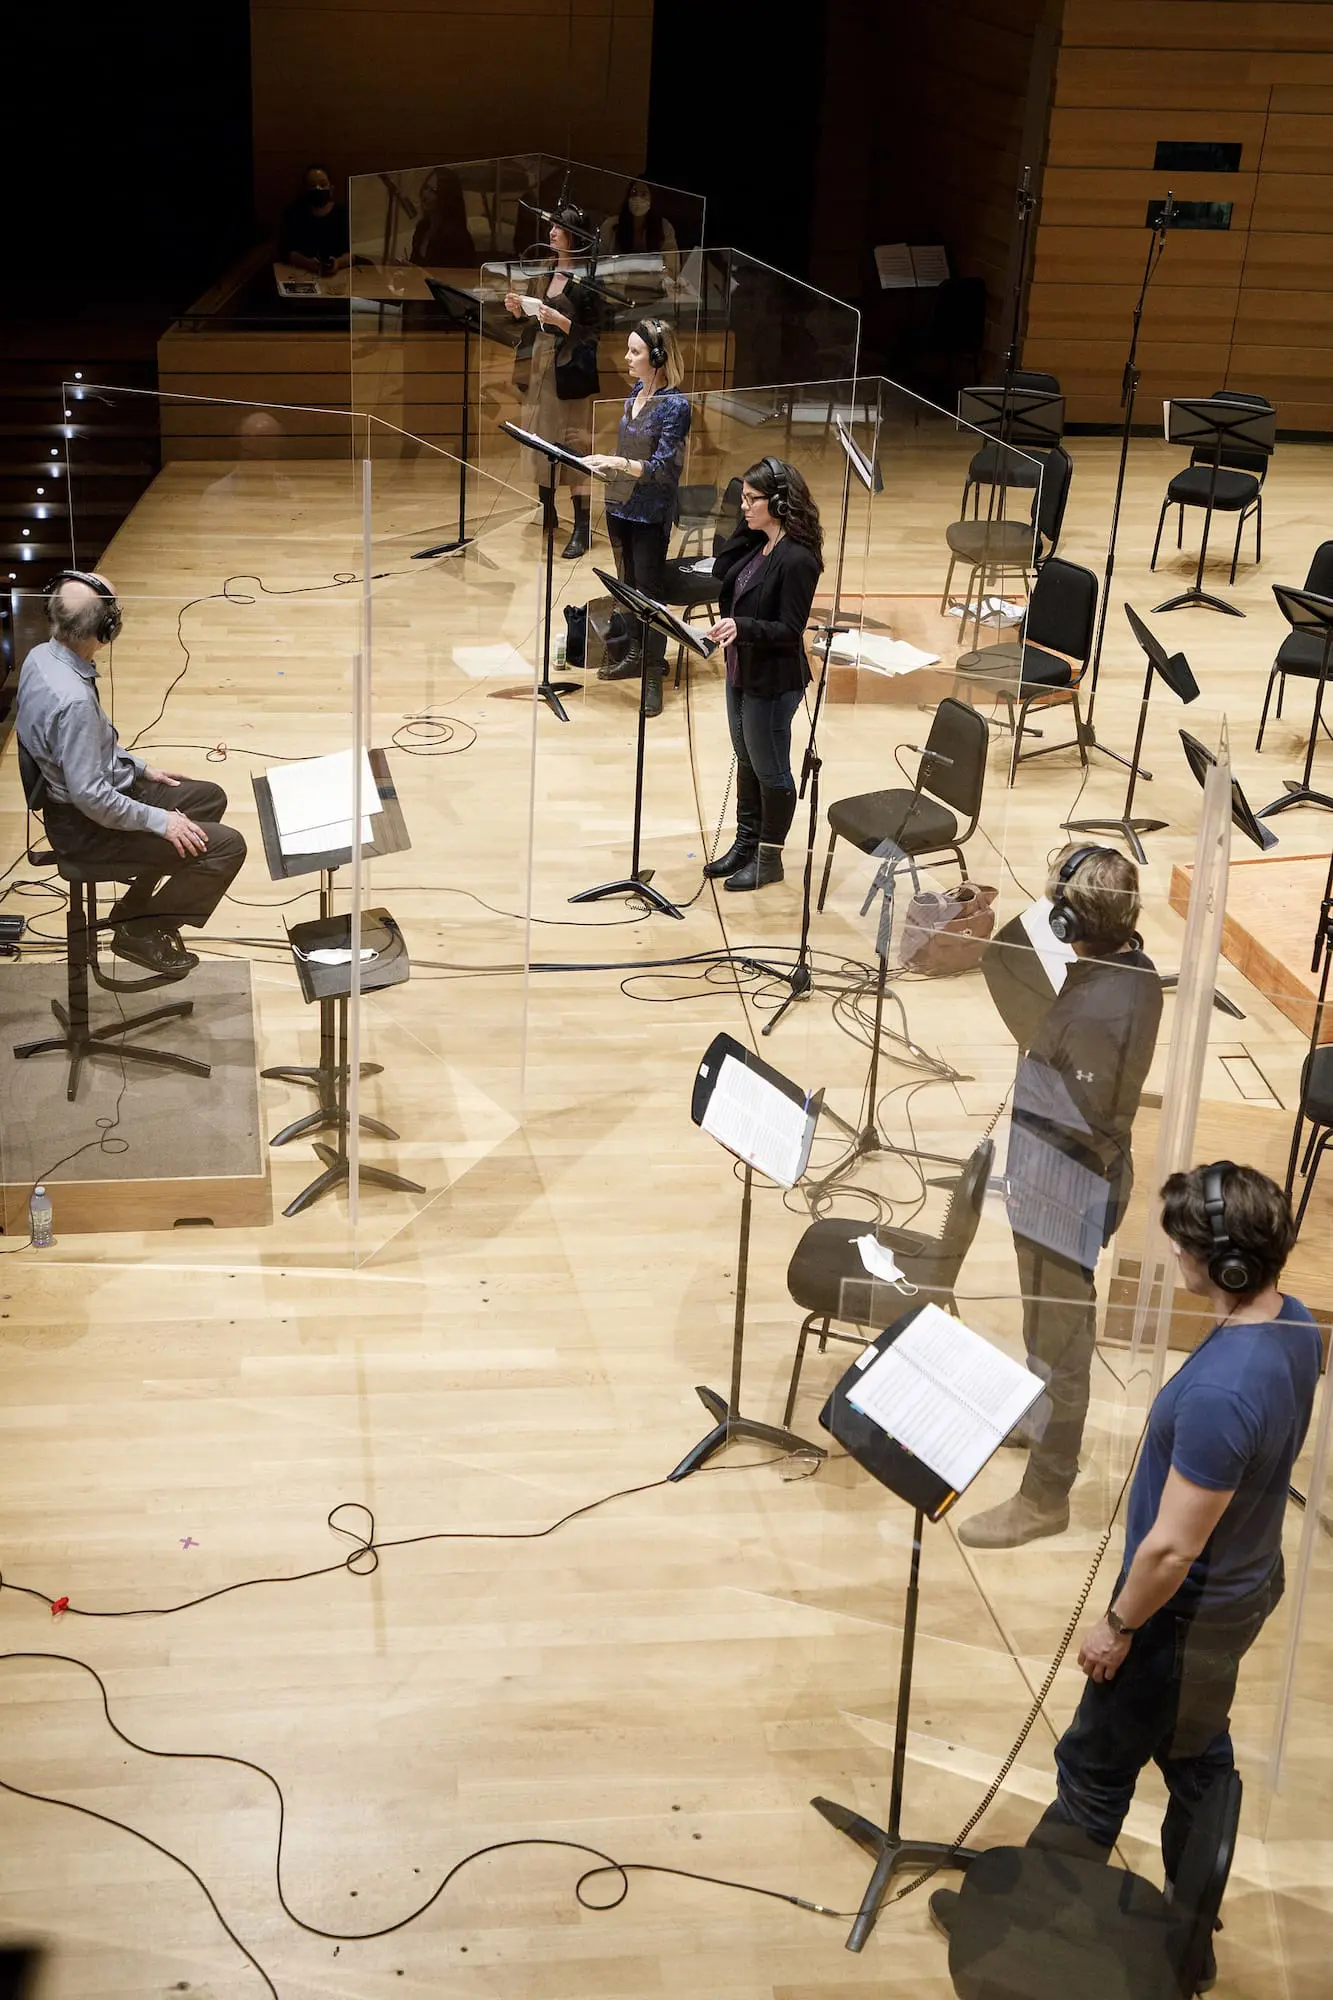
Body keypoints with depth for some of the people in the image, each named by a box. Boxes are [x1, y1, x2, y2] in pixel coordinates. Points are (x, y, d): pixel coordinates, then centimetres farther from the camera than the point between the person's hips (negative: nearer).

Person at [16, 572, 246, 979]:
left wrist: (139, 767, 15)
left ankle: (136, 906, 25)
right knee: (226, 845, -12)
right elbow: (89, 797, -29)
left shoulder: (41, 657, -4)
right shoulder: (72, 698, -34)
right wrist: (159, 820, -18)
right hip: (84, 825, -10)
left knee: (209, 798, 20)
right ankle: (139, 930, 4)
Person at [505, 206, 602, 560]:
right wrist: (519, 311, 1)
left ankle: (582, 530, -6)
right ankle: (546, 512, 27)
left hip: (570, 372, -8)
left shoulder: (587, 281, -10)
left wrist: (561, 321, -23)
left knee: (575, 446, -7)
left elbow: (594, 334, -12)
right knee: (540, 440, 13)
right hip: (539, 366, 8)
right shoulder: (548, 273, 12)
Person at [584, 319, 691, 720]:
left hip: (650, 513, -8)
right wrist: (604, 461, 7)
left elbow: (663, 467, -20)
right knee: (627, 585, 18)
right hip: (620, 505, 8)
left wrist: (618, 463, -27)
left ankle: (653, 676, 6)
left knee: (649, 591, -2)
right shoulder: (635, 393, 6)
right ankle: (633, 655, 32)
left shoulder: (674, 405, -17)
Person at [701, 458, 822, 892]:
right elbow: (720, 575, 4)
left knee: (770, 770, 6)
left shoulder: (797, 559, -23)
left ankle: (769, 857, 20)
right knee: (745, 762, 20)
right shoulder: (756, 543, 2)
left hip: (772, 680, -9)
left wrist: (742, 626, -38)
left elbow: (790, 631, -24)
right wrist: (745, 528, -3)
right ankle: (745, 843, 34)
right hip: (741, 670, 9)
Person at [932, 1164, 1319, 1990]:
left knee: (1097, 1770, 13)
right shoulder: (1295, 1325, -9)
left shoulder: (1221, 1392, -38)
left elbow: (1171, 1549, -29)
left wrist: (1117, 1628, -12)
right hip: (1245, 1587, 8)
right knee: (1198, 1762, 25)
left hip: (1187, 1614, -8)